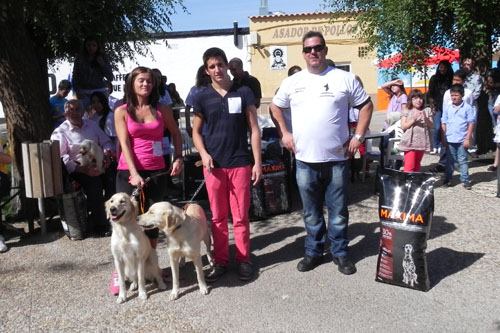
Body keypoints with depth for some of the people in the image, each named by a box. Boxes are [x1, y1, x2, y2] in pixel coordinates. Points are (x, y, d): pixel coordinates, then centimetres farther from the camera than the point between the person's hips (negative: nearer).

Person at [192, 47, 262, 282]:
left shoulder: (244, 93, 2)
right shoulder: (202, 97, 5)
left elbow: (254, 129, 2)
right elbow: (196, 131, 11)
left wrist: (258, 162, -3)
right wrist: (204, 154, -7)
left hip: (240, 163, -1)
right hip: (214, 165, 2)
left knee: (241, 216, 4)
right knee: (218, 217, 9)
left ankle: (243, 259, 19)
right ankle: (220, 261, 21)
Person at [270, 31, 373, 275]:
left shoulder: (344, 78, 0)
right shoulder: (292, 82, 5)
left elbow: (366, 105, 7)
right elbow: (275, 107, 17)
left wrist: (358, 136, -2)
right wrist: (284, 132, 6)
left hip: (337, 159, -1)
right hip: (305, 160, 2)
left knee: (338, 211, 9)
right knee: (311, 212, 13)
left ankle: (340, 253, 25)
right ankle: (313, 252, 28)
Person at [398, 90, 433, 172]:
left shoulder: (427, 111, 10)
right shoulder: (406, 111, 3)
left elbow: (431, 125, 4)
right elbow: (403, 126, -4)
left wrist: (426, 118, -14)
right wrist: (413, 120, -16)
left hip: (421, 142, 3)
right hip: (410, 142, -3)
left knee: (417, 165, 13)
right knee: (409, 165, -9)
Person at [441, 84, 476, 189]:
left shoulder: (467, 108, -4)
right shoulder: (447, 108, 4)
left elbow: (471, 123, -5)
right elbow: (444, 123, 7)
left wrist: (468, 139, -8)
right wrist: (444, 138, 3)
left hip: (462, 140, -3)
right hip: (449, 140, 3)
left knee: (462, 160, 4)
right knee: (450, 160, 12)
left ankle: (465, 179, 12)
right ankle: (447, 178, 19)